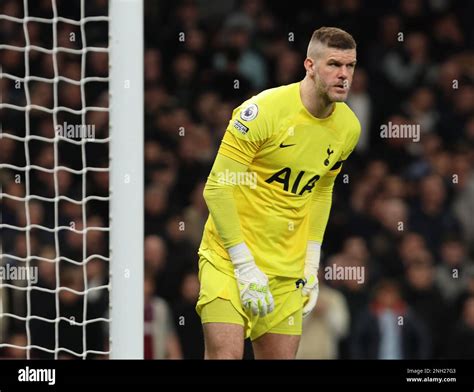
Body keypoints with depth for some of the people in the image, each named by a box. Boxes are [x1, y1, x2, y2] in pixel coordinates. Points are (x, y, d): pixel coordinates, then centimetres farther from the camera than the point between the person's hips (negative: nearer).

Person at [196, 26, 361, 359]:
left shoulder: (348, 127, 3)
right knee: (226, 354, -19)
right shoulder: (262, 111, -16)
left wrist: (311, 264, 12)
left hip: (287, 269, 6)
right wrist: (245, 267, -17)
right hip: (230, 257, -6)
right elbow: (217, 188, -15)